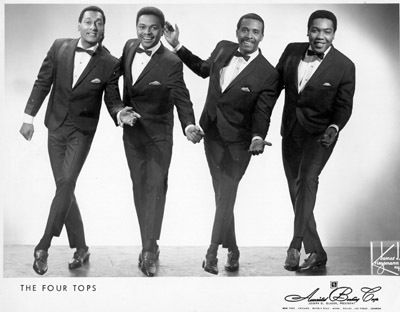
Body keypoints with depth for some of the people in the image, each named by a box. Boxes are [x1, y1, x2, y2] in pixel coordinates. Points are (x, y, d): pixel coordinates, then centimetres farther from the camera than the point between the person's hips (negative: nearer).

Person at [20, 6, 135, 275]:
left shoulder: (109, 63, -9)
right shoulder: (60, 48, -2)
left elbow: (112, 100, 0)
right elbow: (43, 82, 4)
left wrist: (121, 113, -23)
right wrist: (29, 116, 1)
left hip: (82, 131, -3)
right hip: (56, 126, 3)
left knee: (66, 183, -17)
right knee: (65, 187, 6)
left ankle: (43, 246, -9)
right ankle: (80, 247, 17)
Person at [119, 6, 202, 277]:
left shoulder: (171, 63, -17)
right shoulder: (130, 46, 0)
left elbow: (182, 99, -16)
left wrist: (189, 126, -33)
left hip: (158, 135, -5)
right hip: (131, 131, 6)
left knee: (155, 187, -9)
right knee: (140, 187, 10)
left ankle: (150, 249, -7)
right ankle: (149, 245, 19)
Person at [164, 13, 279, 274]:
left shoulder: (268, 75, -16)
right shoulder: (223, 49, -1)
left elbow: (262, 114, -14)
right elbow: (204, 69, 19)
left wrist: (258, 138, -34)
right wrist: (177, 46, 16)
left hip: (237, 144, -5)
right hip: (211, 134, 5)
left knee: (225, 198, -6)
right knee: (222, 196, 11)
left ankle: (212, 253, 6)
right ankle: (232, 250, 24)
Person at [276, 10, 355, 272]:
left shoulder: (344, 66, -8)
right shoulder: (292, 51, 2)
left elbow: (344, 105, -4)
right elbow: (275, 82, 11)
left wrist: (334, 128, -23)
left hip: (319, 134, -5)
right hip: (290, 132, 5)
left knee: (307, 179, -27)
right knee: (297, 192, 8)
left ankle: (295, 245, -29)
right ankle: (316, 253, 20)